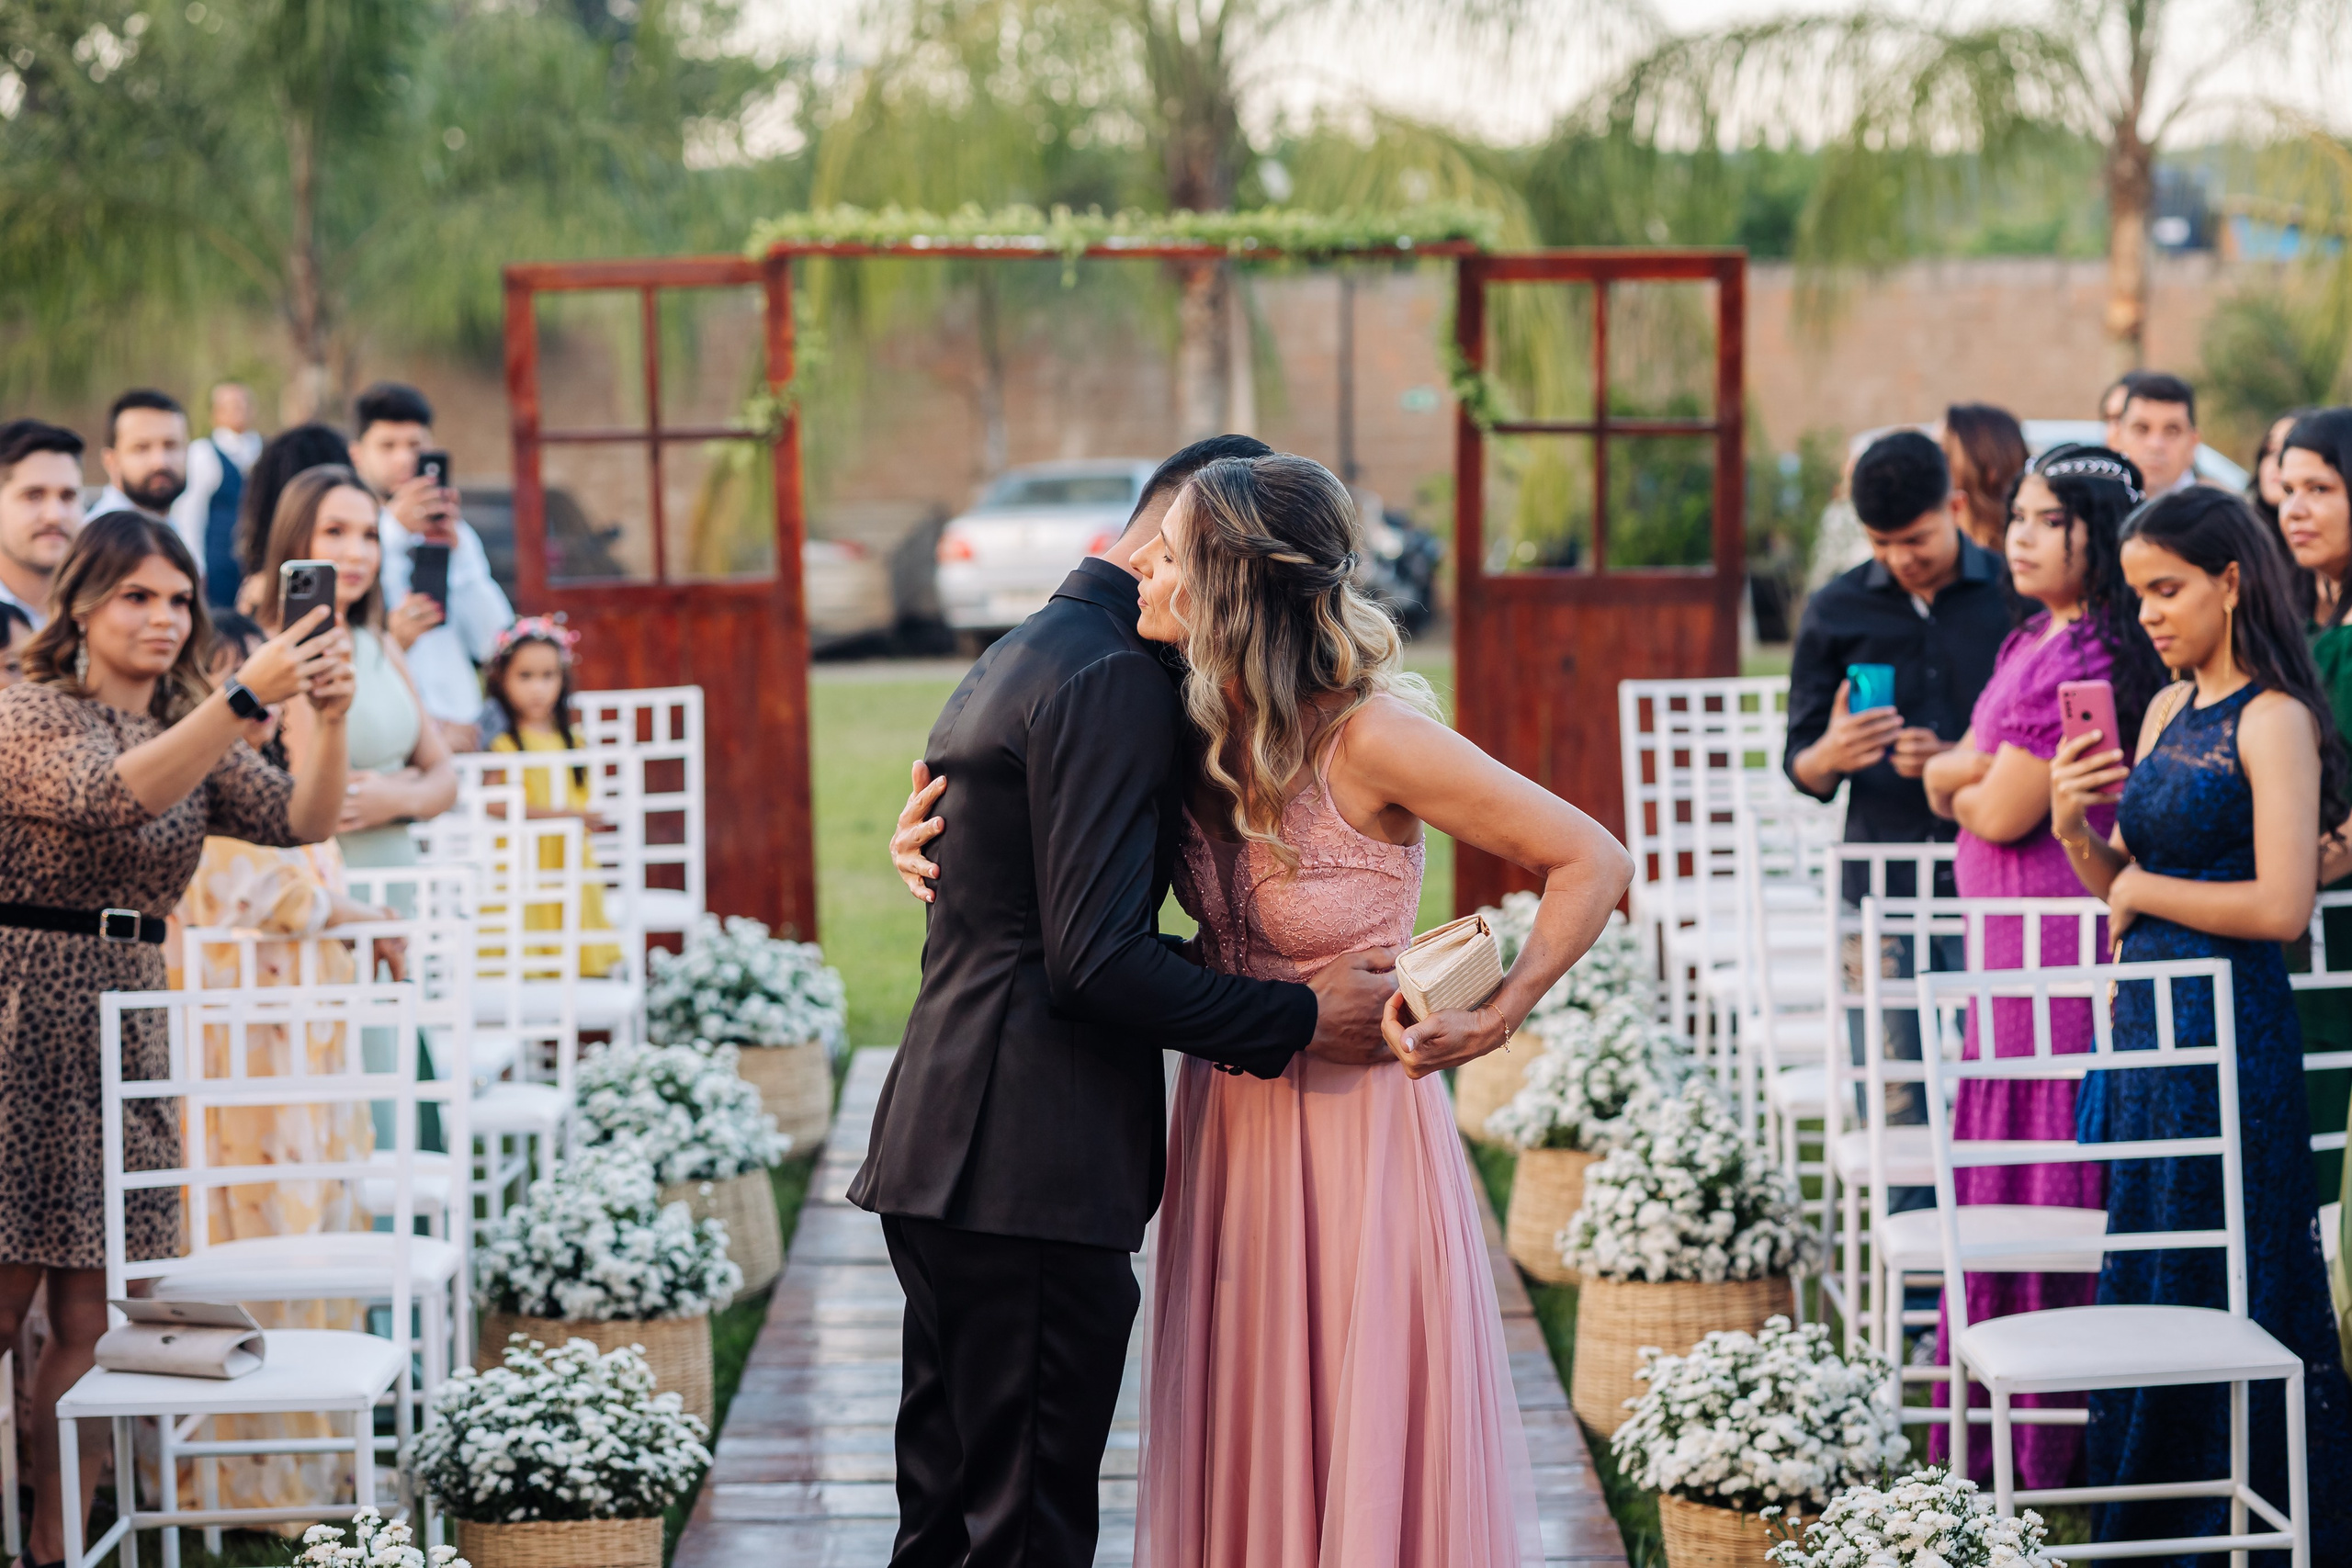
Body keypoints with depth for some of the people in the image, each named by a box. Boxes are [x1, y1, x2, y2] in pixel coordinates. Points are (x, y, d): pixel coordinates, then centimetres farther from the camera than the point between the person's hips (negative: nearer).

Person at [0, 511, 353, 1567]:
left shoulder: (193, 733, 16)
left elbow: (302, 820, 0)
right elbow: (113, 795, -25)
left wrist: (330, 716, -19)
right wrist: (246, 697, -34)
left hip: (127, 1032, 6)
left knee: (89, 1318, 3)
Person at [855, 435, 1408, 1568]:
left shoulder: (1018, 657, 20)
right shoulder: (1112, 680, -13)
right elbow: (1096, 960, -19)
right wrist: (1302, 1018, -13)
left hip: (944, 1159, 10)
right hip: (1031, 1174, -10)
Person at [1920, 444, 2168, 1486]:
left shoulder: (2086, 657, -18)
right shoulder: (2033, 642, 14)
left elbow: (2001, 813, -17)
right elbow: (1950, 784, 17)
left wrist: (1966, 782, 3)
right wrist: (1971, 770, -4)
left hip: (2060, 946, -10)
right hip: (2014, 941, 10)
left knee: (2050, 1183, -3)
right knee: (2007, 1174, 14)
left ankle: (2057, 1439, 5)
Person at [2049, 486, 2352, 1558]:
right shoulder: (2166, 712, 13)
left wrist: (2145, 888, -8)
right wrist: (2076, 830, 0)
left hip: (2228, 1036, -8)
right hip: (2143, 1025, 8)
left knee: (2217, 1294, -2)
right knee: (2141, 1291, 12)